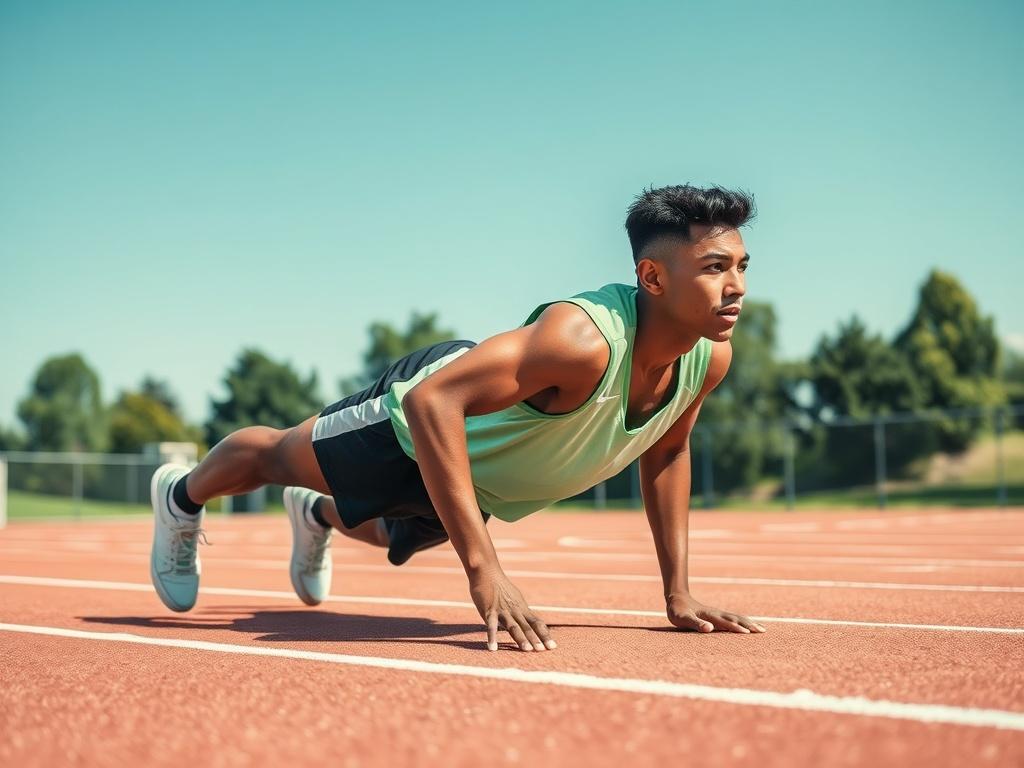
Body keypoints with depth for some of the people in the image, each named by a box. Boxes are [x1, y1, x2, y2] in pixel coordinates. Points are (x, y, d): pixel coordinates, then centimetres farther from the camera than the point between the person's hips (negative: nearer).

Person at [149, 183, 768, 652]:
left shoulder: (711, 357, -22)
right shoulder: (581, 339, -46)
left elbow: (666, 453, -3)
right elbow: (432, 402, -50)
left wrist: (678, 592, -6)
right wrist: (485, 572, -52)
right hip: (416, 415, -7)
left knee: (401, 532, 36)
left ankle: (317, 518, 69)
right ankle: (181, 496, 55)